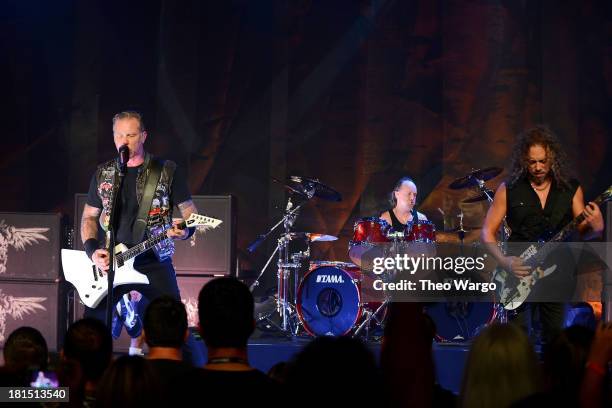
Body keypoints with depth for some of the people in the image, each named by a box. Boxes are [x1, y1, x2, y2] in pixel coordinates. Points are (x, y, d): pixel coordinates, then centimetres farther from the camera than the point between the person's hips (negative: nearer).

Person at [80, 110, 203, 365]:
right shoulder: (103, 174, 9)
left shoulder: (167, 171, -1)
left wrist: (186, 230, -21)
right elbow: (89, 216, 16)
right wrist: (92, 251, -1)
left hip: (154, 263, -3)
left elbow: (189, 210, 2)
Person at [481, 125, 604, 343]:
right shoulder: (509, 189, 2)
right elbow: (487, 232, 4)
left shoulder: (571, 189, 6)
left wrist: (596, 228, -18)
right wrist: (504, 261, -12)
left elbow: (583, 232, 5)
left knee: (555, 339, 3)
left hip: (557, 275, 1)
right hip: (519, 271, -1)